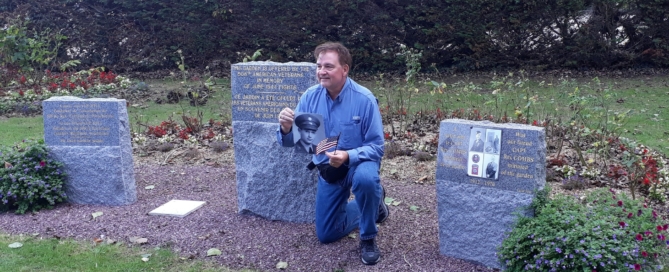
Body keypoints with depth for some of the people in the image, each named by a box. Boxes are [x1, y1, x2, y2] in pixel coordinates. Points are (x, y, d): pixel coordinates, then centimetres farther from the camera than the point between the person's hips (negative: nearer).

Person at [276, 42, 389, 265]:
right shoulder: (310, 96, -12)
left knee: (366, 179, -42)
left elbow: (376, 147, -20)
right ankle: (373, 205, 36)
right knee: (326, 235, 11)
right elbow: (292, 141, -10)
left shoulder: (364, 99, -22)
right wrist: (286, 129, -34)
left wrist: (348, 156, -39)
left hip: (359, 162, -4)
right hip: (327, 170, 4)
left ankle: (368, 239, -15)